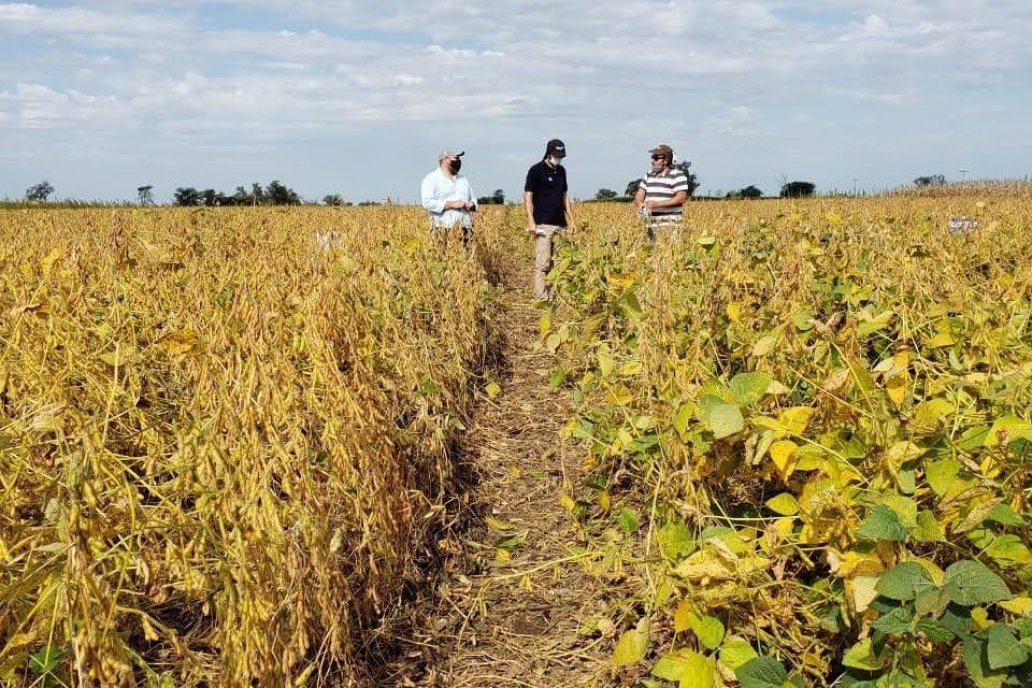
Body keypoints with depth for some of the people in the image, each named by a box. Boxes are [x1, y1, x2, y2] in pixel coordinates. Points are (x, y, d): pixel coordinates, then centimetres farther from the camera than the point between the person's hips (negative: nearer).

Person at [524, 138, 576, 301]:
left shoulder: (561, 171, 17)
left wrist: (571, 220, 16)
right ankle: (541, 299, -8)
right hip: (543, 224, -7)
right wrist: (531, 221, -15)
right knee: (542, 263, -10)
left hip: (560, 224, 7)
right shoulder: (536, 170, -4)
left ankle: (553, 297, 8)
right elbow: (528, 196, -6)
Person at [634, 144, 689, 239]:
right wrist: (640, 204, -11)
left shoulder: (677, 175, -3)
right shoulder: (649, 175, 17)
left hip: (670, 224, -5)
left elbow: (681, 198, -12)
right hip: (650, 224, 6)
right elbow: (639, 195, 14)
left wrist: (658, 204, -19)